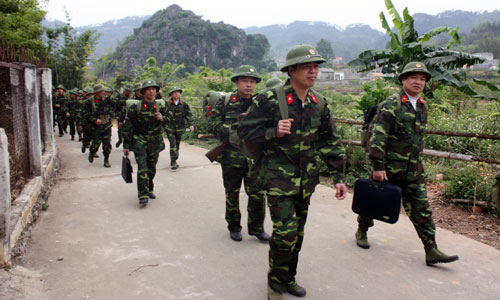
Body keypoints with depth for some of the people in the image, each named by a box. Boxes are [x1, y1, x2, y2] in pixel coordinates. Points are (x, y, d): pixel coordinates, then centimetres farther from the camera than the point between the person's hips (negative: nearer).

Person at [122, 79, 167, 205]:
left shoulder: (160, 106, 5)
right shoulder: (135, 107, -6)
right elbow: (127, 127, -4)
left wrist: (162, 119, -8)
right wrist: (126, 145, -5)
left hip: (155, 142, 4)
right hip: (139, 141, -3)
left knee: (152, 169, 11)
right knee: (142, 169, -12)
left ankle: (149, 190, 30)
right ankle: (143, 195, -9)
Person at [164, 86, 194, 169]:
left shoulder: (184, 105, 5)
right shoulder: (167, 104, -1)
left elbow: (188, 114, 3)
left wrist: (191, 124, -9)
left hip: (179, 128, 3)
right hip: (170, 128, -3)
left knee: (177, 144, 9)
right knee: (173, 143, -14)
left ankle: (173, 161, 22)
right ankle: (173, 162, -14)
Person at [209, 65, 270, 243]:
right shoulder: (225, 102, 0)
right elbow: (213, 122, -5)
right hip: (231, 157, -1)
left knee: (258, 194, 2)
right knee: (232, 194, 12)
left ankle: (257, 228, 22)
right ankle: (234, 227, 30)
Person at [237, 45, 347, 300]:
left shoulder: (319, 103, 4)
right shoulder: (270, 99, -13)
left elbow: (331, 142, 9)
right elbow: (245, 130, -8)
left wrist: (338, 176, 6)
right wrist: (273, 132, -25)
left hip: (306, 178, 6)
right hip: (278, 175, -6)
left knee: (298, 231, 15)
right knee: (285, 230, -10)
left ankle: (289, 278, 34)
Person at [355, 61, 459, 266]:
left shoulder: (422, 107, 11)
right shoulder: (391, 105, -13)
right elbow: (377, 138, -18)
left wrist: (417, 164, 20)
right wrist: (378, 166, -21)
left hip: (414, 172, 6)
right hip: (388, 169, -6)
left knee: (421, 210, 5)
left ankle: (431, 251, 11)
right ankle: (361, 232, 33)